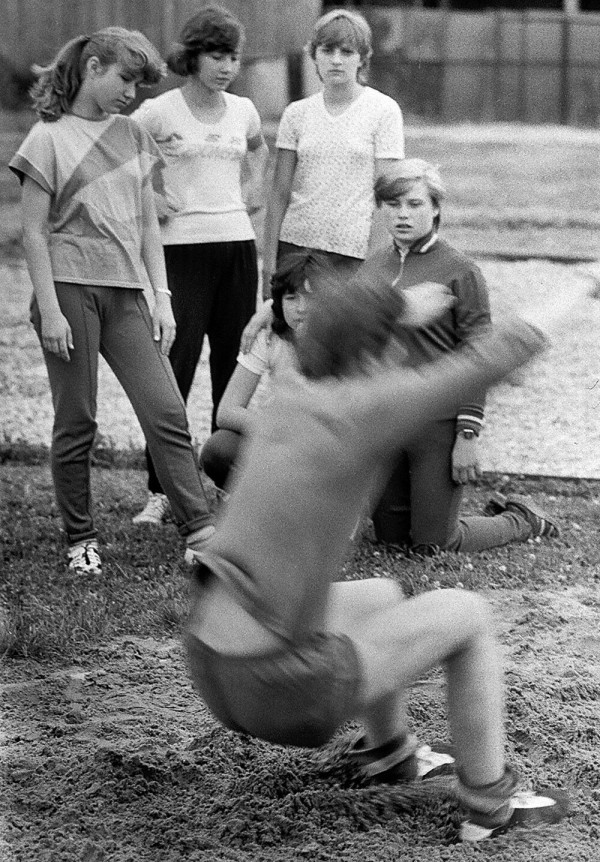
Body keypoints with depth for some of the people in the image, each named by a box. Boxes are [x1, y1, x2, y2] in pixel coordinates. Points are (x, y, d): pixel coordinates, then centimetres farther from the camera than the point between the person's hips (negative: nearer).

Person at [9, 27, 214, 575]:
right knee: (76, 421, 2)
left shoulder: (133, 137, 13)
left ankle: (199, 531, -5)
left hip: (125, 293, 4)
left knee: (166, 412, -5)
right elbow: (34, 232, -4)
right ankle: (81, 540, 13)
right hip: (70, 288, -4)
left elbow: (148, 224, 15)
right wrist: (49, 309, -11)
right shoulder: (49, 138, -2)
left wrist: (162, 298, 8)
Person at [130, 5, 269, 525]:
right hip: (183, 247, -5)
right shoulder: (159, 111, -6)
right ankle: (160, 491, -4)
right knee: (176, 368, -9)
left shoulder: (243, 111, 9)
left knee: (234, 364, 8)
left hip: (237, 244, 5)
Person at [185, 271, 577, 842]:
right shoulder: (357, 408, -16)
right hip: (284, 689, -8)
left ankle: (389, 750, 55)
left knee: (380, 596, 33)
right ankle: (488, 803, 20)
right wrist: (574, 298, 8)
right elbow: (487, 362, -8)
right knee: (465, 614, 10)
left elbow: (330, 344, 31)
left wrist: (398, 306, 47)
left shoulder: (292, 394, 5)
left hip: (211, 666, 8)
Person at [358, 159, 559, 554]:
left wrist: (468, 436, -14)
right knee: (389, 533, 13)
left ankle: (524, 520, 25)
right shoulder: (372, 267, 7)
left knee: (430, 544, -1)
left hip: (439, 423, -6)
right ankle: (500, 510, 34)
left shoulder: (460, 272, -9)